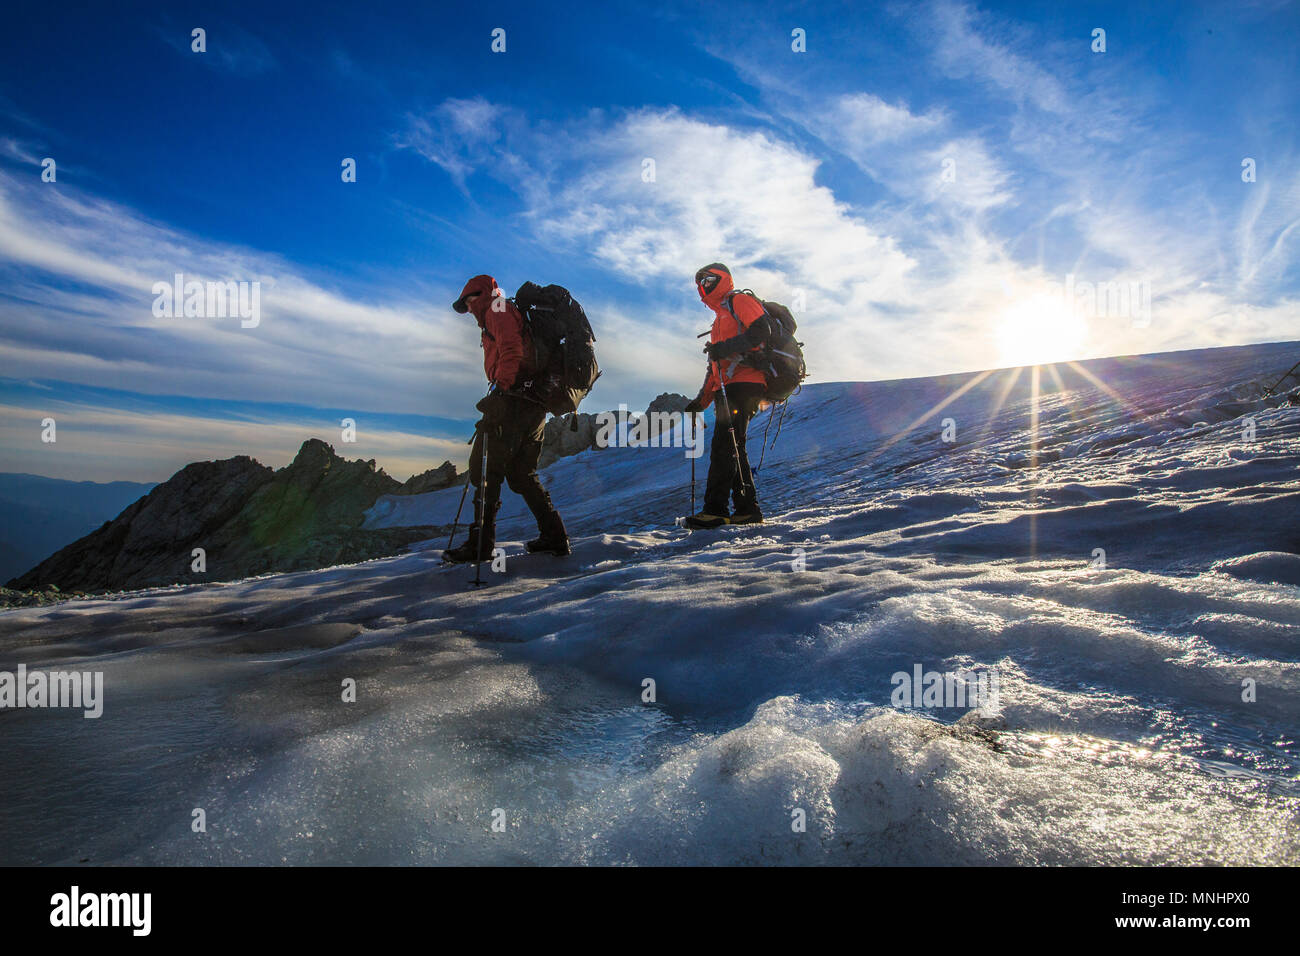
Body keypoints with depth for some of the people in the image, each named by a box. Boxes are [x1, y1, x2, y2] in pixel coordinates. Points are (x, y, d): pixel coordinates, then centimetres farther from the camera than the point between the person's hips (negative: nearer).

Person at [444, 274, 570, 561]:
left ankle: (481, 542, -8)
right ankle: (554, 536, 11)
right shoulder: (513, 315, 32)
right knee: (521, 473, 13)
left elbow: (511, 350, -15)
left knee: (486, 468, -8)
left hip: (513, 398, -10)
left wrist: (502, 387, -23)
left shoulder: (498, 310, 3)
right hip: (534, 405, 10)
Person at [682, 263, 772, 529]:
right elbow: (715, 368, 31)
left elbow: (761, 330, -13)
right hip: (728, 389, 10)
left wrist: (726, 347, -21)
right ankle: (747, 509, 7)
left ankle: (715, 508, -23)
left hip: (743, 382, -10)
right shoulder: (720, 319, 33)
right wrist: (701, 400, 22)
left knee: (724, 445, -18)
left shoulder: (740, 301, 6)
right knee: (732, 449, 6)